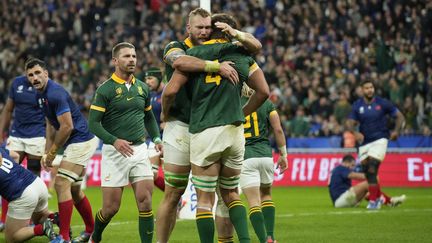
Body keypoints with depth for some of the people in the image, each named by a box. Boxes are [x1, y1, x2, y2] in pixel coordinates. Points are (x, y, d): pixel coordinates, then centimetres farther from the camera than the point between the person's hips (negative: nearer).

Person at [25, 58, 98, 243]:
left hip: (81, 141, -10)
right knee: (74, 189, 16)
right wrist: (47, 153, 11)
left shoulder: (55, 93, -22)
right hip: (78, 142, 10)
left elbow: (67, 127, -23)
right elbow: (51, 125, 19)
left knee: (62, 184, -14)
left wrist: (52, 153, -13)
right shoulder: (40, 95, 9)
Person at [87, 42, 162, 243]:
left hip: (139, 150, 4)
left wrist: (156, 139, 7)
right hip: (114, 152, -4)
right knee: (111, 208, 0)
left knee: (145, 202, -7)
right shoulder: (105, 89, -6)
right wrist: (114, 141, -23)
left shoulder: (142, 88, 10)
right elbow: (93, 123, -10)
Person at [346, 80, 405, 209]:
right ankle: (378, 197, 23)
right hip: (364, 142, 4)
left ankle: (373, 200, -15)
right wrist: (355, 132, -23)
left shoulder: (382, 103, -4)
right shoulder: (357, 105, 2)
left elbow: (399, 116, 3)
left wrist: (396, 131, -12)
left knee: (372, 168, -18)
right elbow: (350, 122, -2)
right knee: (366, 170, 4)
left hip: (380, 139, -4)